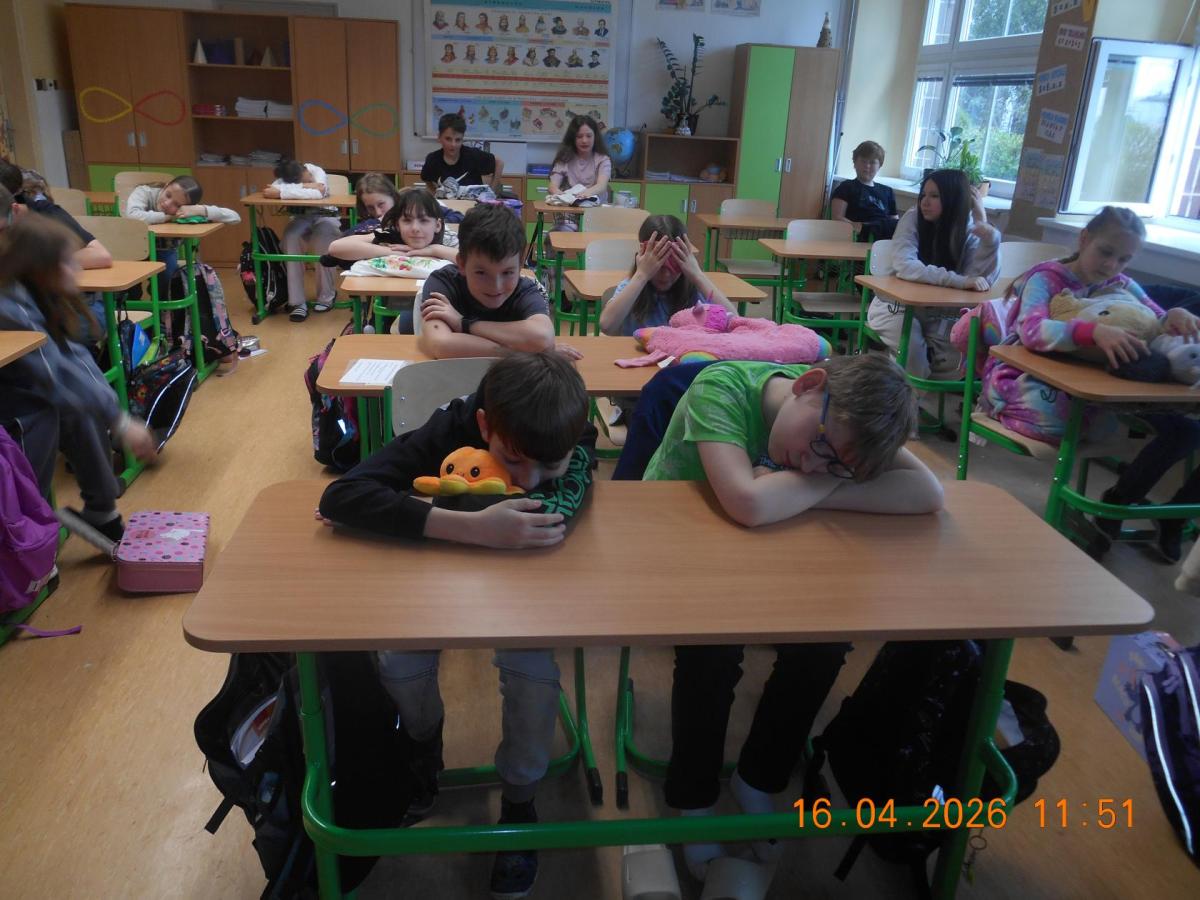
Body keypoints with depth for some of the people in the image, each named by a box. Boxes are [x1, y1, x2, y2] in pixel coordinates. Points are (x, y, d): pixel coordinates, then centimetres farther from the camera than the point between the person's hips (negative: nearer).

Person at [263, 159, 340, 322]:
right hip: (301, 218, 1)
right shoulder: (284, 179, -16)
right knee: (290, 237, -32)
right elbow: (269, 190, -36)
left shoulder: (317, 171, -21)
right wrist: (305, 187, -36)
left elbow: (317, 194, -40)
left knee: (322, 238, -35)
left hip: (325, 216, -1)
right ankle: (297, 302, -28)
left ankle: (326, 298, -16)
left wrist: (280, 193, -40)